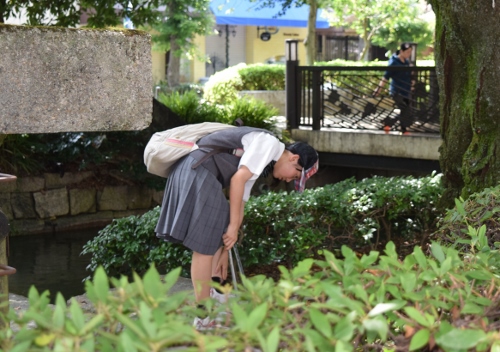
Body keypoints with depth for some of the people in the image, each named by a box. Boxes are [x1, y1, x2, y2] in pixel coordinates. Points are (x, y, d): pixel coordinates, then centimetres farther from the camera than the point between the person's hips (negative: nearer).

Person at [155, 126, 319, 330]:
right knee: (204, 247, -6)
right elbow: (238, 179, -13)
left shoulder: (257, 164, 24)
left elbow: (239, 205, 25)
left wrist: (225, 251, 24)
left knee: (220, 235, 19)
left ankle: (211, 296, 18)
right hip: (197, 172, -10)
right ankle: (204, 317, 1)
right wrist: (233, 226, -9)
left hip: (191, 175, 10)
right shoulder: (269, 143, -3)